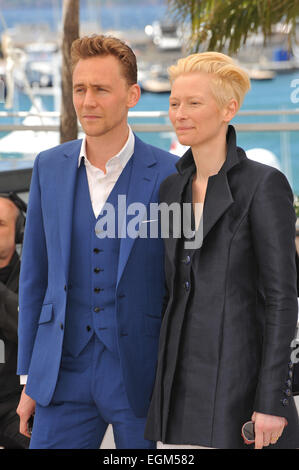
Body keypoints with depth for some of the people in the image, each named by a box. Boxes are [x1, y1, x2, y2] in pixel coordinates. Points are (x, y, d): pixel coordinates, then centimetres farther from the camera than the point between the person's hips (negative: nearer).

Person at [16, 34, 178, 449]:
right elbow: (35, 274, 11)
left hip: (142, 378, -2)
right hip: (64, 375, 3)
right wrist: (29, 379, 9)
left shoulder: (169, 176, -6)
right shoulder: (49, 167, 6)